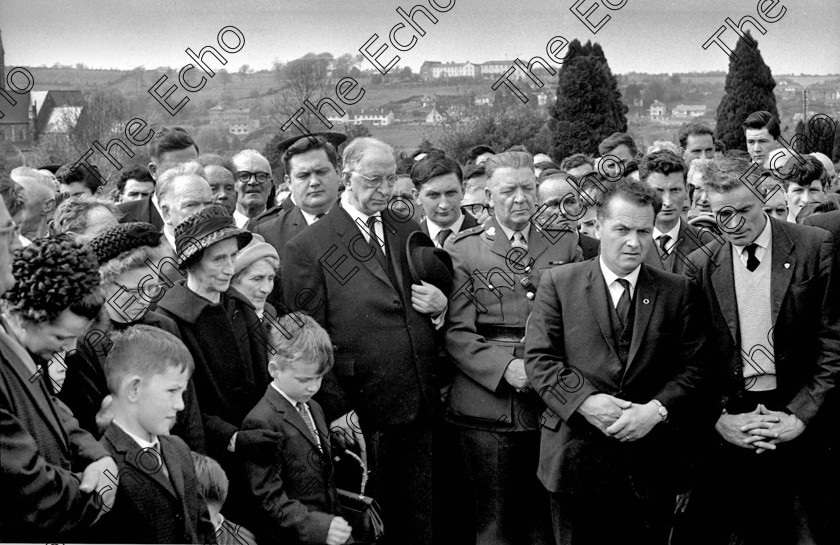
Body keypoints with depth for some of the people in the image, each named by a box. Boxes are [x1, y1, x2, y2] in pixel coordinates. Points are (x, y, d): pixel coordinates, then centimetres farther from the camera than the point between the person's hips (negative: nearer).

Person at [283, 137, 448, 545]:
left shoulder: (409, 233, 12)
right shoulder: (307, 247, -5)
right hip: (363, 417, -5)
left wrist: (440, 307, -1)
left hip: (421, 409, 5)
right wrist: (336, 408, -13)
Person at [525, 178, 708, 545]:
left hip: (652, 463, 1)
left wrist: (656, 409, -15)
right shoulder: (558, 283, 3)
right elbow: (539, 359, -3)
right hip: (576, 459, -1)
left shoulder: (679, 291, 7)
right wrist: (584, 401, -17)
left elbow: (693, 366, 1)